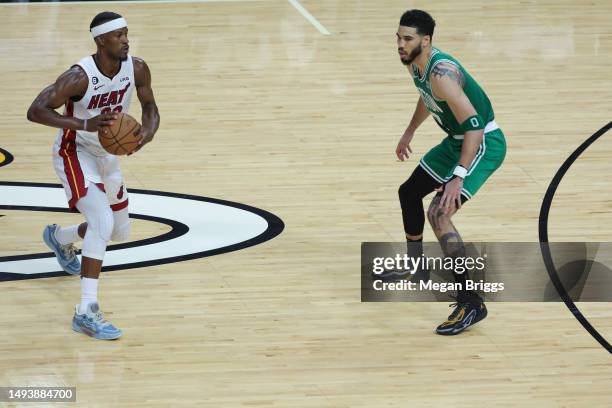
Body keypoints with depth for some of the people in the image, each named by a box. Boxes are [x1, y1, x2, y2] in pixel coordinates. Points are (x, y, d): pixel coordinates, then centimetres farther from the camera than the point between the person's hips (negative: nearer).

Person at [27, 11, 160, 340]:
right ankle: (87, 313, -26)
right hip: (74, 155, -7)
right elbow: (35, 111, -32)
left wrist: (147, 132, -21)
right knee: (103, 221, -28)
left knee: (120, 232, 20)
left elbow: (149, 107, 3)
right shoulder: (79, 77, -29)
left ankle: (59, 237, 51)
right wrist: (84, 124, -42)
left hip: (107, 156, 7)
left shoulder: (137, 69, -13)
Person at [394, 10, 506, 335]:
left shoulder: (441, 74, -31)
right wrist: (409, 133, 34)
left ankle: (470, 304, -22)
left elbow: (474, 126, -33)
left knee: (439, 214, -23)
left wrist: (459, 178, -37)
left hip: (483, 143, -10)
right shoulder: (414, 63, -1)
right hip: (457, 139, 10)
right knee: (409, 193, 23)